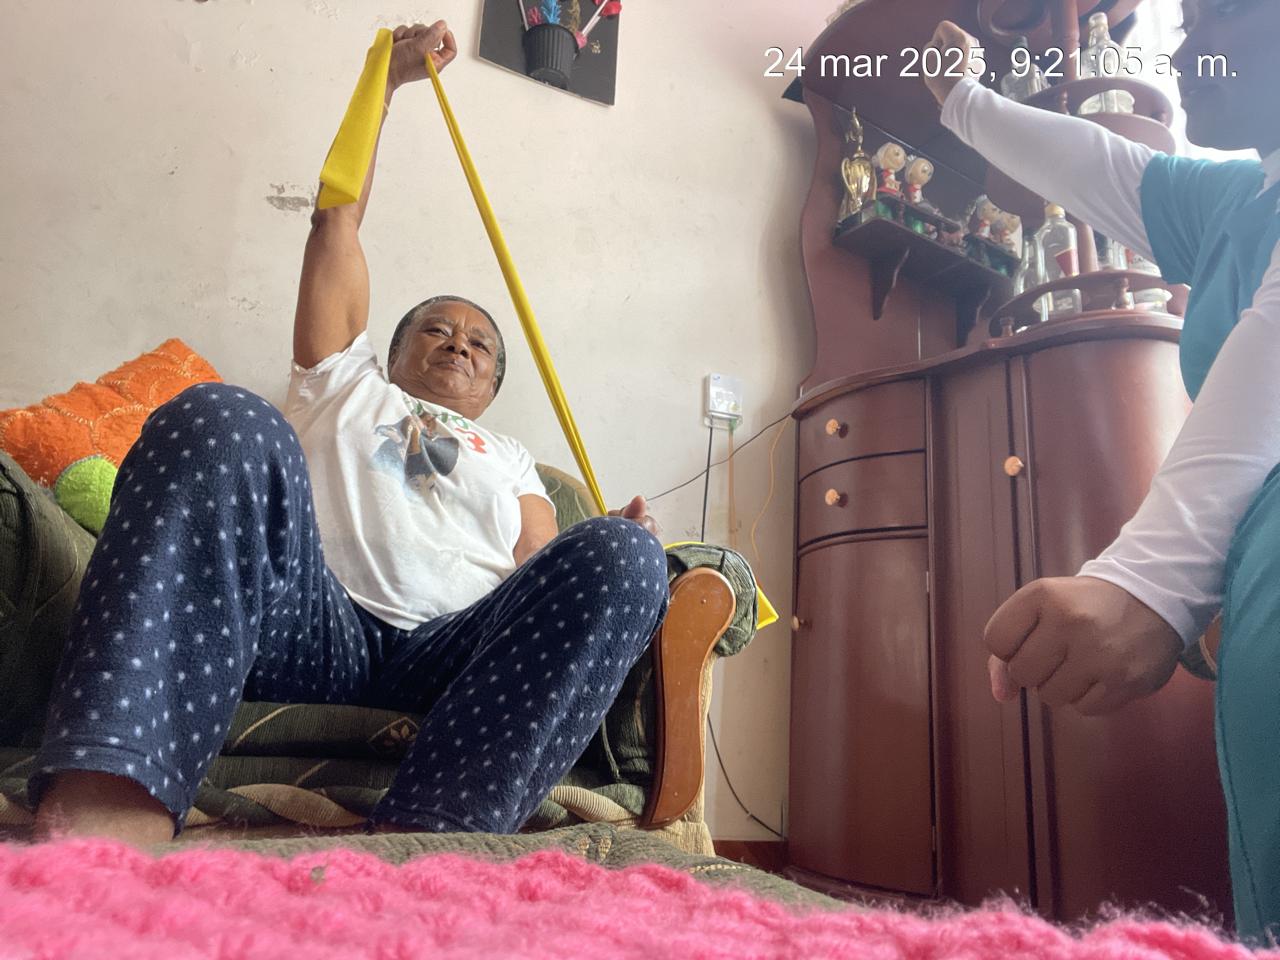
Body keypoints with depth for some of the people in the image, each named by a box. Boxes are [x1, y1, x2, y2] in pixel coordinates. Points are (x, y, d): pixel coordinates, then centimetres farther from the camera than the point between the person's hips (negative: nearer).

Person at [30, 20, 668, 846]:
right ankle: (108, 820, -43)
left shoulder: (509, 458, 34)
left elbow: (545, 570, 16)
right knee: (223, 420, -26)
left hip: (455, 653, 2)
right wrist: (388, 77, 35)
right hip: (314, 624, -1)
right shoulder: (347, 386, 34)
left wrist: (609, 544, -7)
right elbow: (336, 222, 31)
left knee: (623, 555, -25)